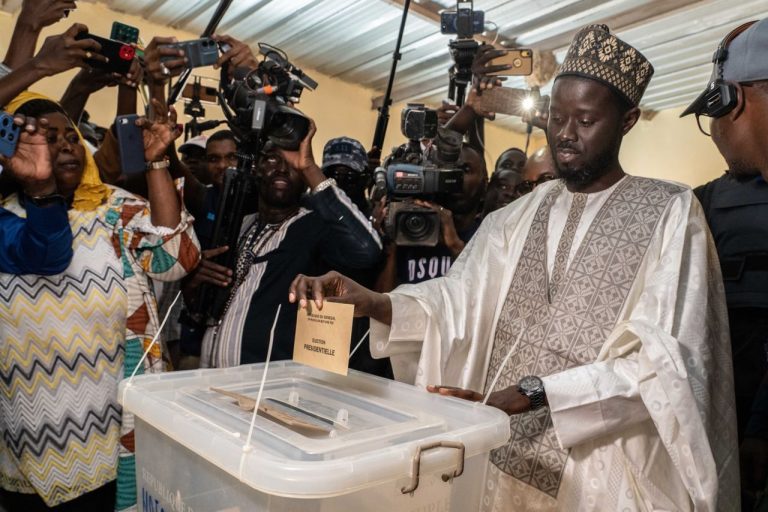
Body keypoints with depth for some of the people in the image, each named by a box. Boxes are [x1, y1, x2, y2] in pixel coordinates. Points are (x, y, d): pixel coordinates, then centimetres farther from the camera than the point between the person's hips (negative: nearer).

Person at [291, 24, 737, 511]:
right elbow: (457, 298, -6)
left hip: (600, 471, -3)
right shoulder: (520, 216, 5)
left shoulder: (671, 213, -7)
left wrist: (531, 392, -25)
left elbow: (663, 359, -16)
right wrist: (370, 302, -24)